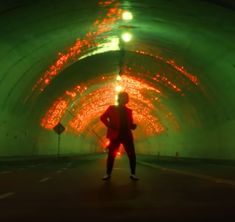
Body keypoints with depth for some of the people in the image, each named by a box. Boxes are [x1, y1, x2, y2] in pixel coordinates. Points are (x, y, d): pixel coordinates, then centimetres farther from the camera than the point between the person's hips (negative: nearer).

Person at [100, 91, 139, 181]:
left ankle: (133, 174, 8)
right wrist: (109, 125, -10)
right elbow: (103, 117, 3)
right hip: (115, 135, -3)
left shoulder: (128, 111, 14)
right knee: (111, 155, 0)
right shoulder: (112, 108, 6)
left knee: (132, 155, -1)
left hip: (127, 135, 3)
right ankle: (108, 174, 10)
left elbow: (130, 123, 16)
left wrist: (133, 126, -6)